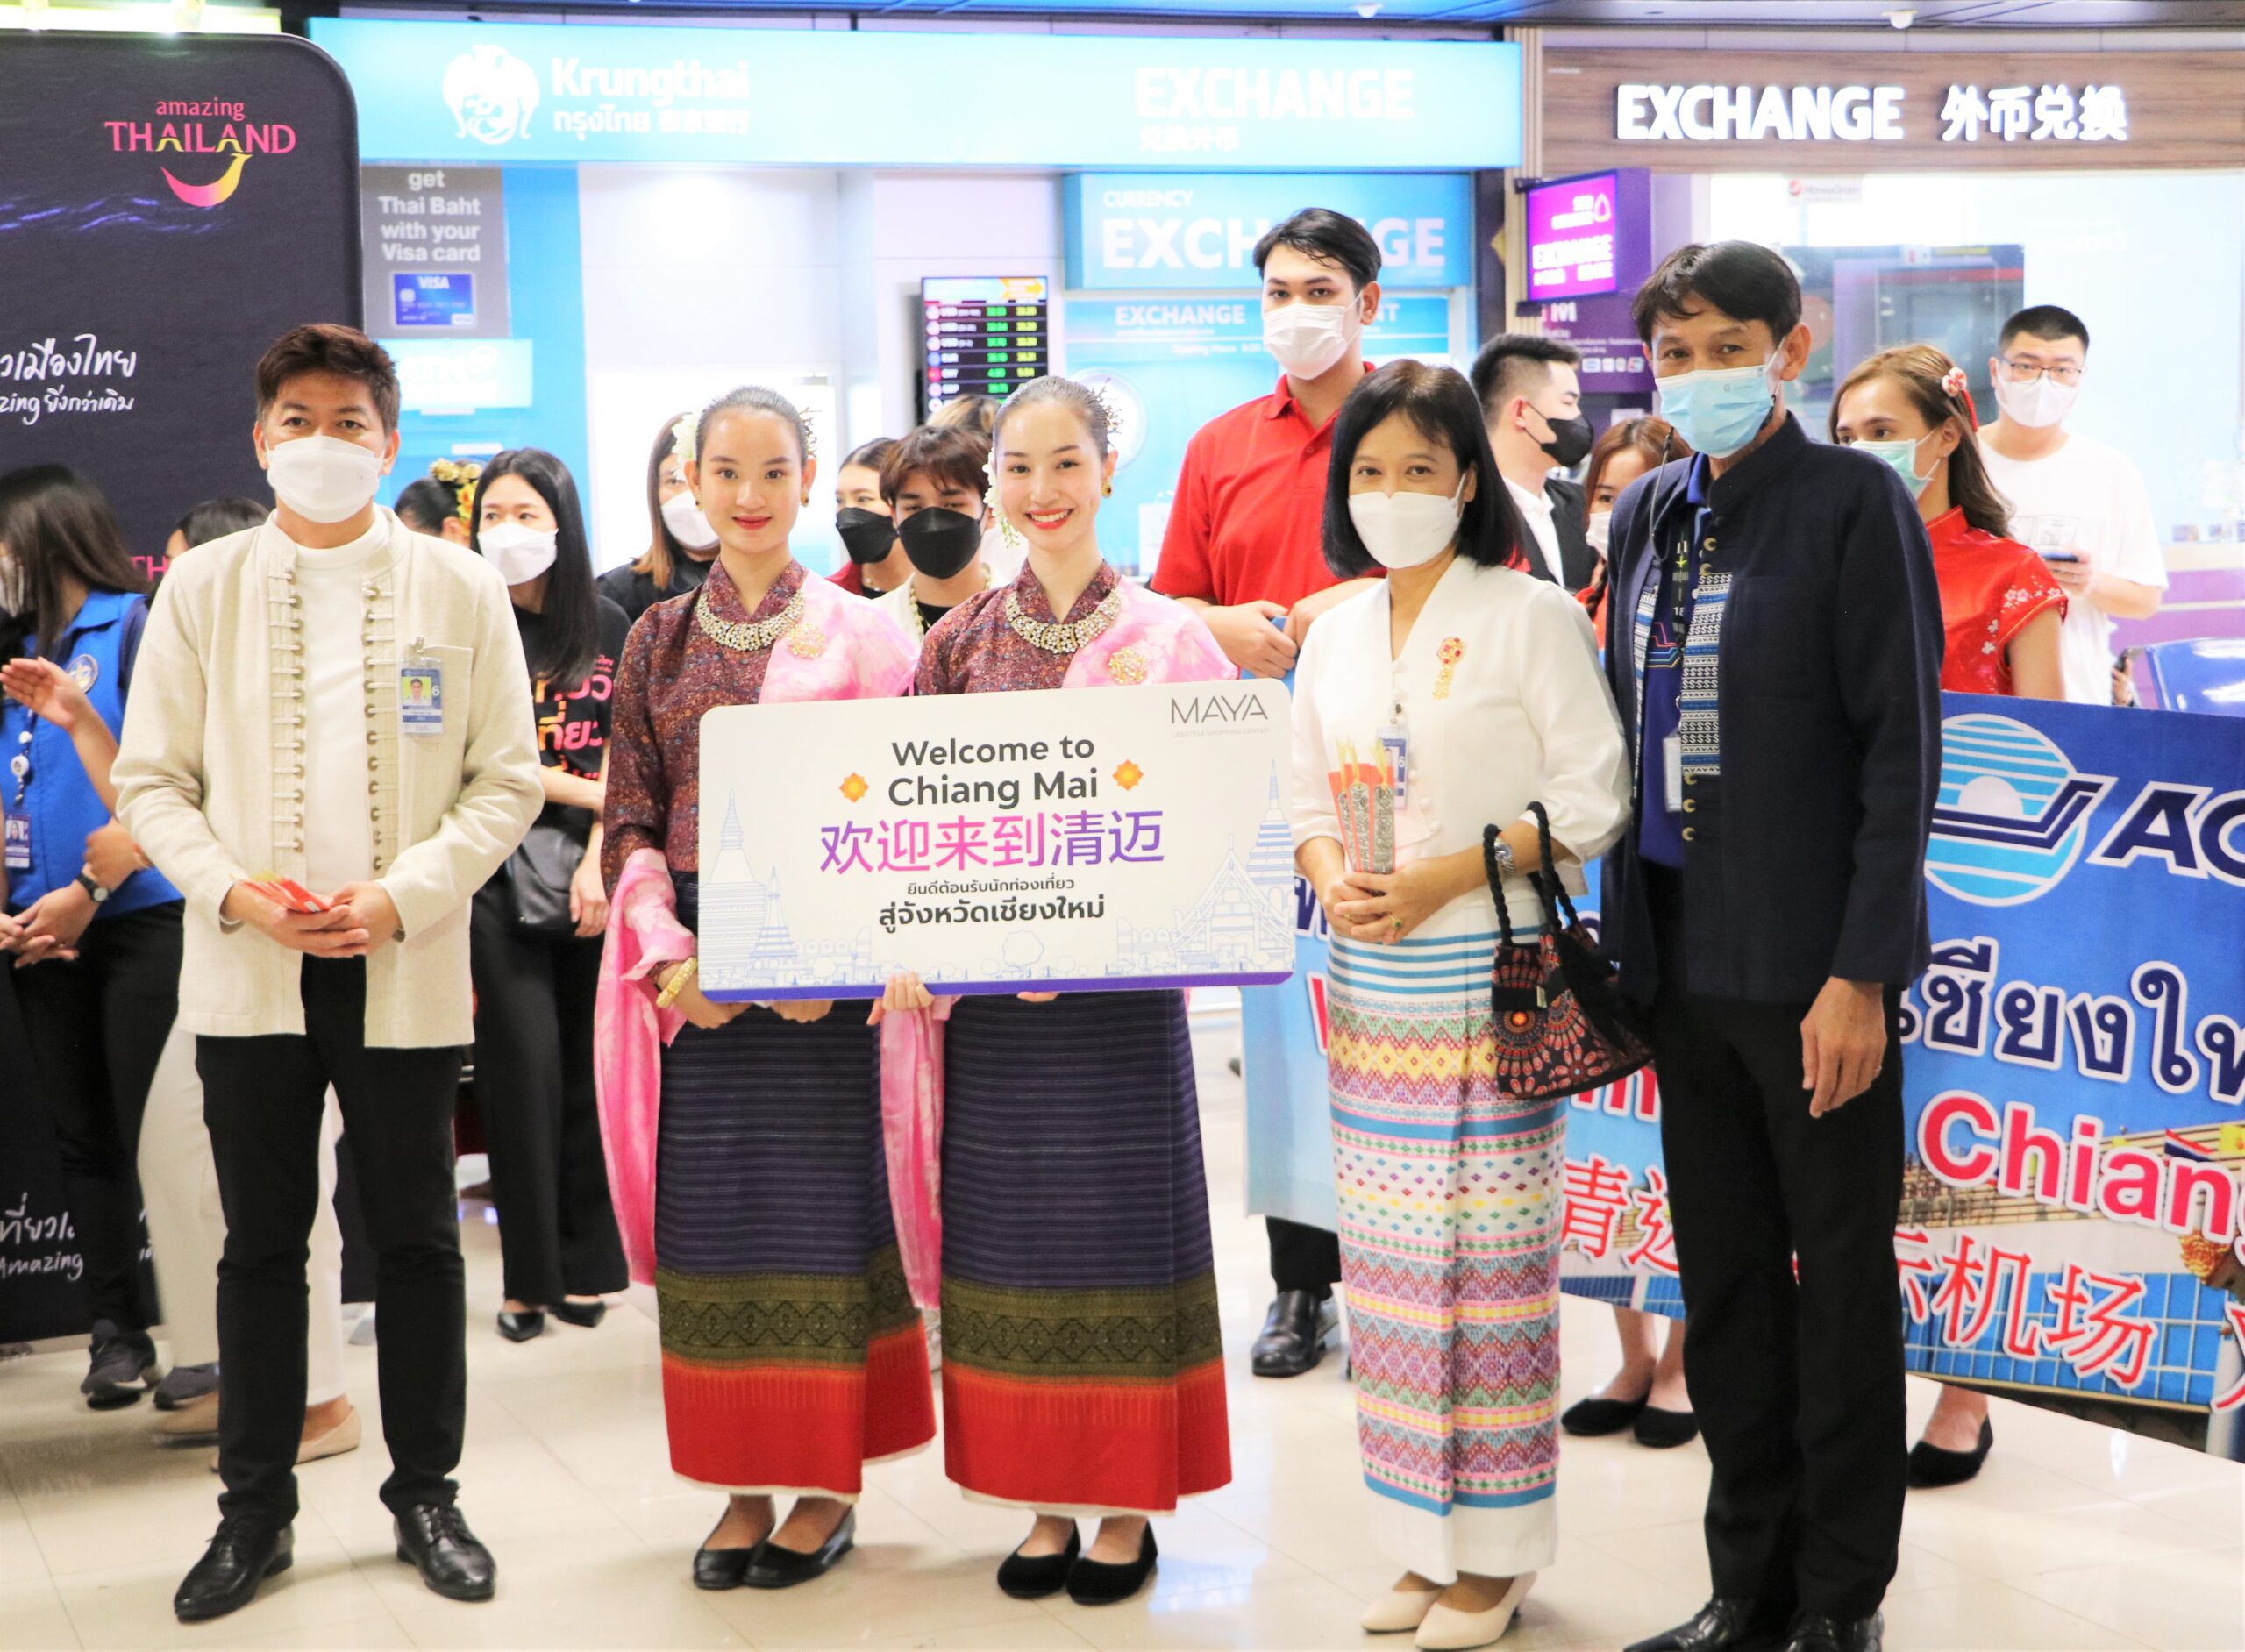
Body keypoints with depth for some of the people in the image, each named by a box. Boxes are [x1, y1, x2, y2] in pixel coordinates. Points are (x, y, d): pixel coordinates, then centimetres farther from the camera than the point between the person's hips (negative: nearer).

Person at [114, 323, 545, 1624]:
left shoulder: (459, 587, 2)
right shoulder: (204, 588, 4)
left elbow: (508, 779, 1)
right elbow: (152, 778, 4)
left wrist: (403, 894, -13)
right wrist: (234, 891, -13)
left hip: (404, 966, 0)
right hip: (249, 968, 1)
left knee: (418, 1236, 6)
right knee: (262, 1240, 8)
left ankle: (427, 1494, 20)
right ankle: (255, 1508, 19)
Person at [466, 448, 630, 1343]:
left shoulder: (607, 627, 9)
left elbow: (622, 758, 5)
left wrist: (599, 860, -7)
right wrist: (591, 792, -5)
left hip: (594, 872, 2)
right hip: (501, 876, -2)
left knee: (591, 1066, 4)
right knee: (525, 1066, -4)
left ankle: (587, 1266, 13)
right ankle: (528, 1278, 3)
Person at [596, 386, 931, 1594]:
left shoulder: (860, 633, 1)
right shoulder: (659, 642, 9)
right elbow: (632, 822, 7)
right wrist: (669, 956, -8)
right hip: (694, 972, 3)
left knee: (822, 1207, 1)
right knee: (713, 1210, 6)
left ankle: (829, 1481, 13)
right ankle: (745, 1482, 17)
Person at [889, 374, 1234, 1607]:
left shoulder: (1162, 635, -3)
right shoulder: (961, 638, 7)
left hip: (1122, 986, -3)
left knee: (1118, 1224, 4)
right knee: (1012, 1230, 8)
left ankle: (1128, 1506, 15)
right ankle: (1043, 1499, 20)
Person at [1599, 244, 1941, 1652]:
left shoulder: (1855, 503, -8)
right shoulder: (1648, 512, 11)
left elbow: (1901, 744, -11)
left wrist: (1862, 970, -16)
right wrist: (1622, 942, 10)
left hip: (1811, 964, -6)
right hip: (1683, 955, 6)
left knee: (1841, 1287, 5)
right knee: (1723, 1285, 13)